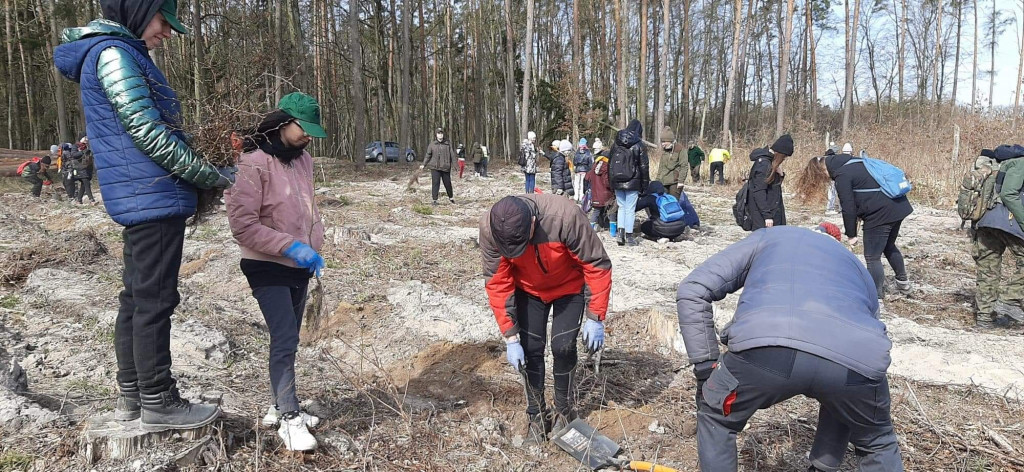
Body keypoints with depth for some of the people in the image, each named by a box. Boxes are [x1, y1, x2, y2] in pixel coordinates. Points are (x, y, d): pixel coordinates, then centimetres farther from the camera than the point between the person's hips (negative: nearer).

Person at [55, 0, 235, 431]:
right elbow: (148, 133, -17)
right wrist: (212, 176, -11)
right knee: (154, 300, -4)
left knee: (137, 297, 14)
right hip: (152, 198, -10)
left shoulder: (123, 53, 20)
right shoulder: (113, 53, -11)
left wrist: (210, 171, 15)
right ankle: (157, 401, 6)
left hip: (139, 200, 10)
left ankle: (131, 396, 24)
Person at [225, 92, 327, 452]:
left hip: (299, 266, 7)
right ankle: (289, 418, 4)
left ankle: (280, 408, 29)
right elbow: (243, 226, -20)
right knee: (285, 340, -9)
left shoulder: (302, 159, 5)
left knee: (288, 339, 15)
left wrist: (314, 246, 4)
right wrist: (291, 246, -24)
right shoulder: (254, 164, -16)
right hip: (268, 268, -7)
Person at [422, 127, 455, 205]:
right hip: (435, 167, -1)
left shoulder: (448, 144, 4)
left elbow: (452, 154, 2)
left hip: (445, 167, 1)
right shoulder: (432, 144, 4)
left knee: (447, 183, 9)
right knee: (435, 183, -4)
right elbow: (428, 155, 6)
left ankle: (451, 197, 30)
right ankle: (434, 200, 3)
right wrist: (424, 165, 0)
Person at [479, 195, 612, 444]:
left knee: (563, 347, -6)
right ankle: (537, 416, 17)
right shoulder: (489, 228, -30)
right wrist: (510, 337, -19)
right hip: (528, 290, 2)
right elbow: (497, 283, -20)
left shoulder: (565, 216, -39)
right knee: (530, 349, -1)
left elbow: (598, 265, -26)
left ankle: (564, 412, 17)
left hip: (569, 287, -2)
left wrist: (595, 318, -22)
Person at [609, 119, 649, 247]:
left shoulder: (615, 145, 9)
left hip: (617, 182, 4)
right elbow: (644, 167, -4)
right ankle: (629, 236, 4)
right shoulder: (639, 145, -5)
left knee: (621, 207, 14)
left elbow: (610, 164, 13)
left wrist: (611, 181, 18)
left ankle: (620, 234, 4)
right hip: (632, 182, -4)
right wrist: (645, 186, 2)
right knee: (630, 209, 1)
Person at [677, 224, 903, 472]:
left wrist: (706, 366, 27)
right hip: (857, 358, 3)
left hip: (767, 349, -2)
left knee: (714, 419, 31)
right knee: (879, 444, 37)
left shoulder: (767, 237, 36)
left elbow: (692, 291, 21)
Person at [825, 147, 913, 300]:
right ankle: (903, 282, 46)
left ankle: (876, 298, -1)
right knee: (889, 246, 29)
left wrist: (851, 235, -3)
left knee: (872, 257, -2)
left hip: (880, 213, -10)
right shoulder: (860, 164, 19)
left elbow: (848, 208, -11)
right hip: (899, 206, 10)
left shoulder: (842, 176, -8)